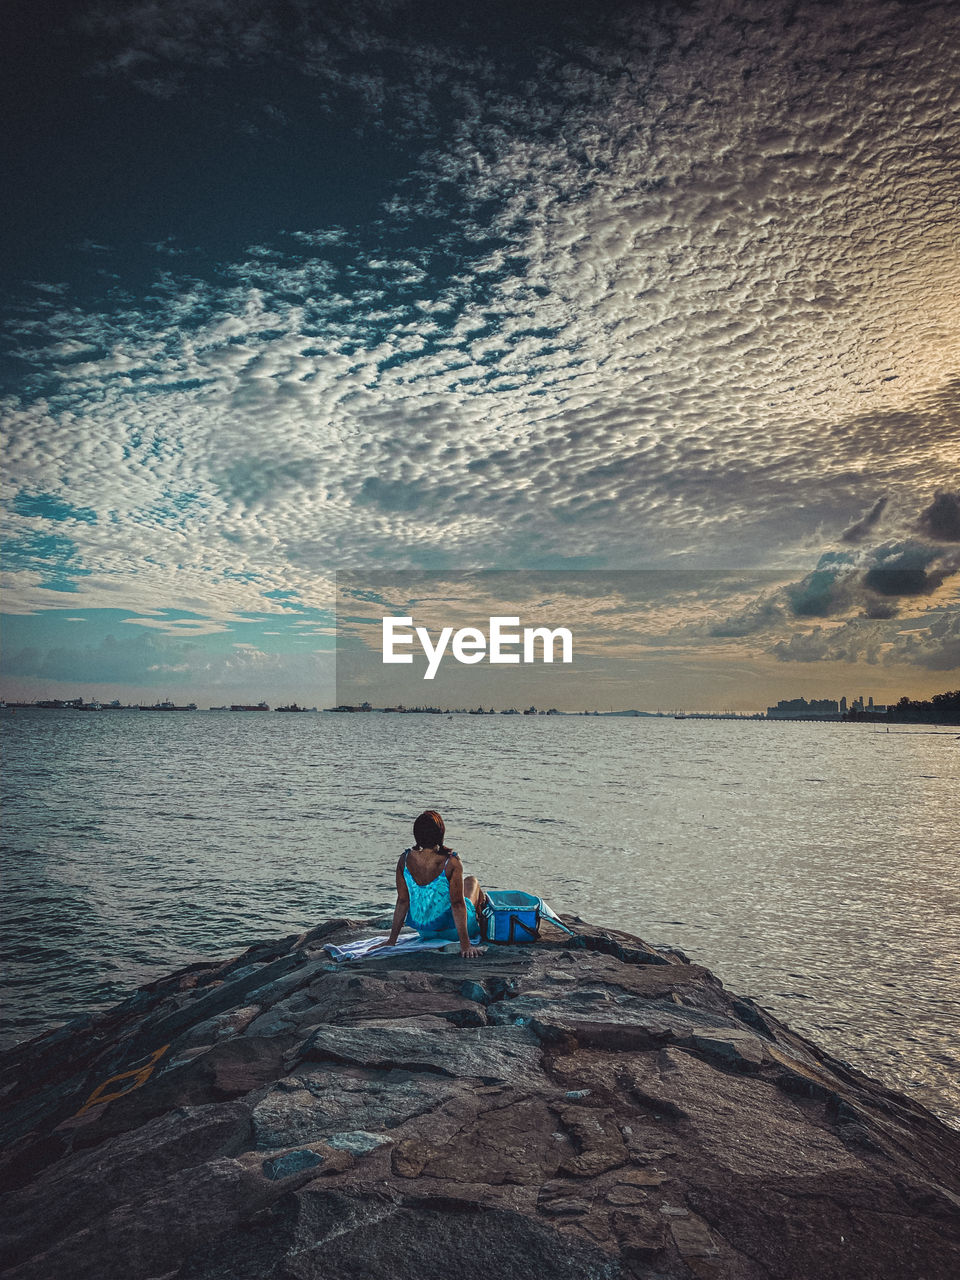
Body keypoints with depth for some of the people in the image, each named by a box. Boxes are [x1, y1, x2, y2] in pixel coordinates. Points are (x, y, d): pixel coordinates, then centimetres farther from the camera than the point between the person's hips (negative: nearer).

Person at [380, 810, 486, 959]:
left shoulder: (405, 860, -14)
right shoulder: (451, 863, -26)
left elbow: (402, 901, -8)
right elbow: (457, 904, -22)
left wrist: (392, 941, 1)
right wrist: (465, 945, -16)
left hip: (424, 931, 4)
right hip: (451, 931, -4)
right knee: (471, 880, 25)